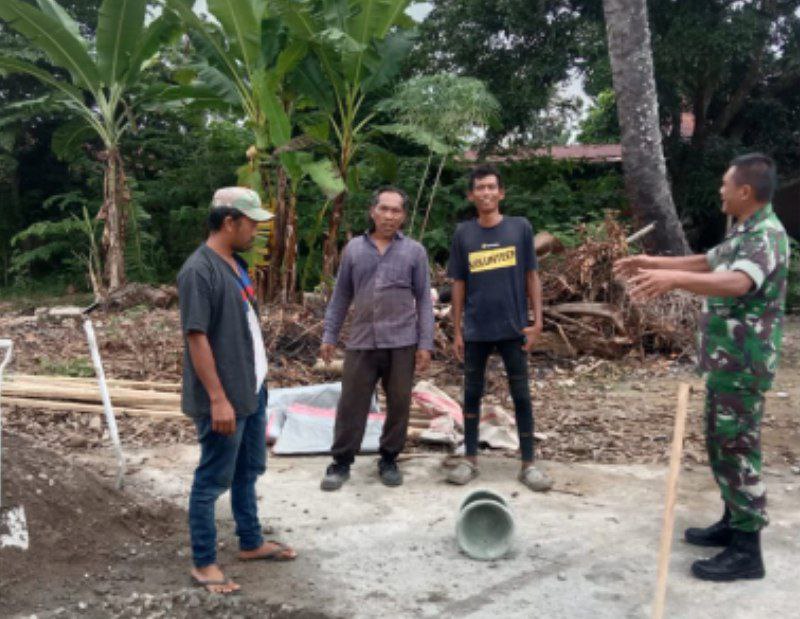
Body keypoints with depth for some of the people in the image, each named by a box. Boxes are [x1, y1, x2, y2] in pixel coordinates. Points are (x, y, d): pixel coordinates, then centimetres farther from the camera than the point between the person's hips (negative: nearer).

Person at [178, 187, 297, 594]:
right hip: (223, 398, -9)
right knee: (212, 481, 4)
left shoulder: (236, 264, 9)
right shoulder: (199, 270, -20)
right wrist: (218, 398, -23)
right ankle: (203, 564, 17)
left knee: (247, 472, 20)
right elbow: (196, 337, -22)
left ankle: (251, 543, 36)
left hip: (252, 390, 9)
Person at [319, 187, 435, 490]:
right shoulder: (353, 248, 8)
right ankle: (341, 462, 16)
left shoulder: (414, 251, 3)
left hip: (402, 343, -1)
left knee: (399, 405, 7)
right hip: (361, 343, 1)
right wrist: (329, 335, 7)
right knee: (351, 404, 4)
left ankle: (389, 460, 23)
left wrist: (425, 343, -3)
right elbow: (341, 296, 11)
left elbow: (424, 300, 2)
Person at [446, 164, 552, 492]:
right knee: (472, 393, 10)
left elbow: (531, 276, 4)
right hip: (475, 330, 1)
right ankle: (470, 458, 22)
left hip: (513, 328, -1)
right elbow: (458, 284, 6)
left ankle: (528, 464, 13)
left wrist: (537, 321, -3)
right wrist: (456, 331, 3)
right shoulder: (463, 233, 3)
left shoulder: (520, 228, 0)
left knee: (521, 395, 4)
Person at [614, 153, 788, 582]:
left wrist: (674, 279, -54)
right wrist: (652, 261, 26)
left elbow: (737, 283, -40)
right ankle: (734, 523, 31)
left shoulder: (766, 235, -20)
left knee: (737, 449, -4)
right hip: (726, 359, 10)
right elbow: (708, 261, 29)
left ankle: (747, 551, 5)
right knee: (722, 444, 18)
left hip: (742, 364, -10)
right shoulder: (744, 232, 13)